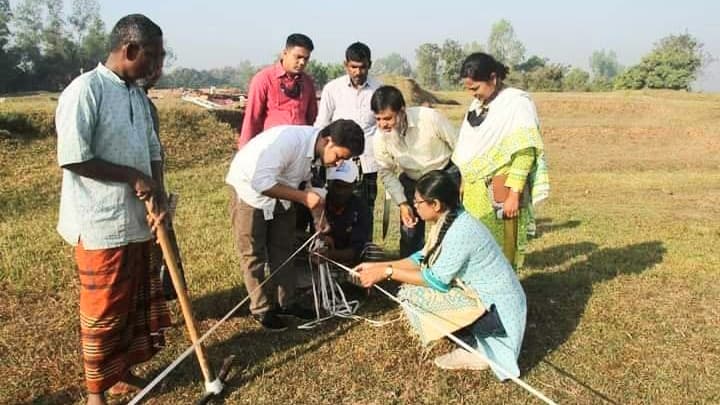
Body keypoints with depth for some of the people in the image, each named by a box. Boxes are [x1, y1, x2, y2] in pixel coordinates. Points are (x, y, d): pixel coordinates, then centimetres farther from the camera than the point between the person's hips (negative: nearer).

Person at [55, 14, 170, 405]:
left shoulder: (138, 94, 9)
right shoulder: (85, 90, -16)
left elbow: (152, 149, 12)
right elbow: (72, 158, -21)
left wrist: (157, 196, -4)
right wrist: (133, 177, -15)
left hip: (138, 221, 8)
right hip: (101, 225, -8)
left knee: (138, 303, 17)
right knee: (103, 310, 6)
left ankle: (123, 373, 35)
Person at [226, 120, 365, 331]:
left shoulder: (321, 151, -12)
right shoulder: (288, 140, -36)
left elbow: (315, 189, -1)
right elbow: (261, 182, -38)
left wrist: (322, 229, -2)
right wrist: (303, 197, -37)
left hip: (281, 194, 7)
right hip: (249, 189, -7)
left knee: (283, 249, 12)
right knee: (254, 254, 3)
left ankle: (286, 302, 26)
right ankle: (261, 309, 16)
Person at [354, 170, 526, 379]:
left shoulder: (460, 231, -26)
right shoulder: (448, 220, 2)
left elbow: (437, 280, -22)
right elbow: (422, 258, 8)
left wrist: (388, 272, -17)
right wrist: (378, 266, 3)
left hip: (496, 309, -9)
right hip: (484, 296, 9)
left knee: (410, 294, -13)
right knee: (416, 285, 9)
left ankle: (473, 350, -1)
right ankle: (472, 342, 11)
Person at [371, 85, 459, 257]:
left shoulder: (430, 118, -29)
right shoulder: (379, 138, -18)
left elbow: (458, 145, -15)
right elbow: (386, 172, -5)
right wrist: (402, 204, -14)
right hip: (412, 182, 3)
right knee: (409, 234, 6)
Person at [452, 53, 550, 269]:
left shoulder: (517, 103, -7)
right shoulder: (478, 104, 15)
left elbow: (524, 152, -12)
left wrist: (514, 194, -16)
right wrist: (460, 184, 17)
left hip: (500, 192, -7)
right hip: (473, 192, 7)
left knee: (501, 251, -1)